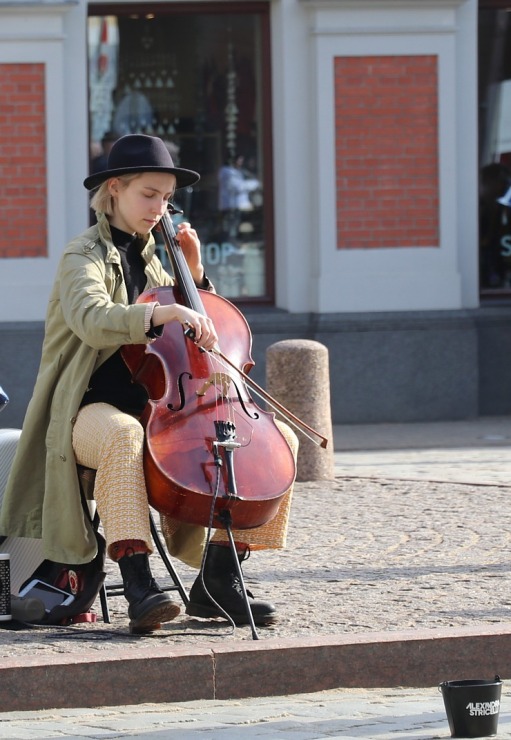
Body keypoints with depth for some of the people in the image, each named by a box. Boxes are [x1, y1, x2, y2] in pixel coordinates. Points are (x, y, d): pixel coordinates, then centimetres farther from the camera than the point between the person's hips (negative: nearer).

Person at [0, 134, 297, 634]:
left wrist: (193, 273, 9)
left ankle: (217, 579, -11)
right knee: (123, 435, -44)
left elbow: (206, 333, 23)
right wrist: (162, 313, -40)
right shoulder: (85, 257, -3)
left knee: (278, 438, -9)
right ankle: (139, 587, -48)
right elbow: (93, 320, -26)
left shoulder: (152, 258, 18)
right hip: (94, 410, -7)